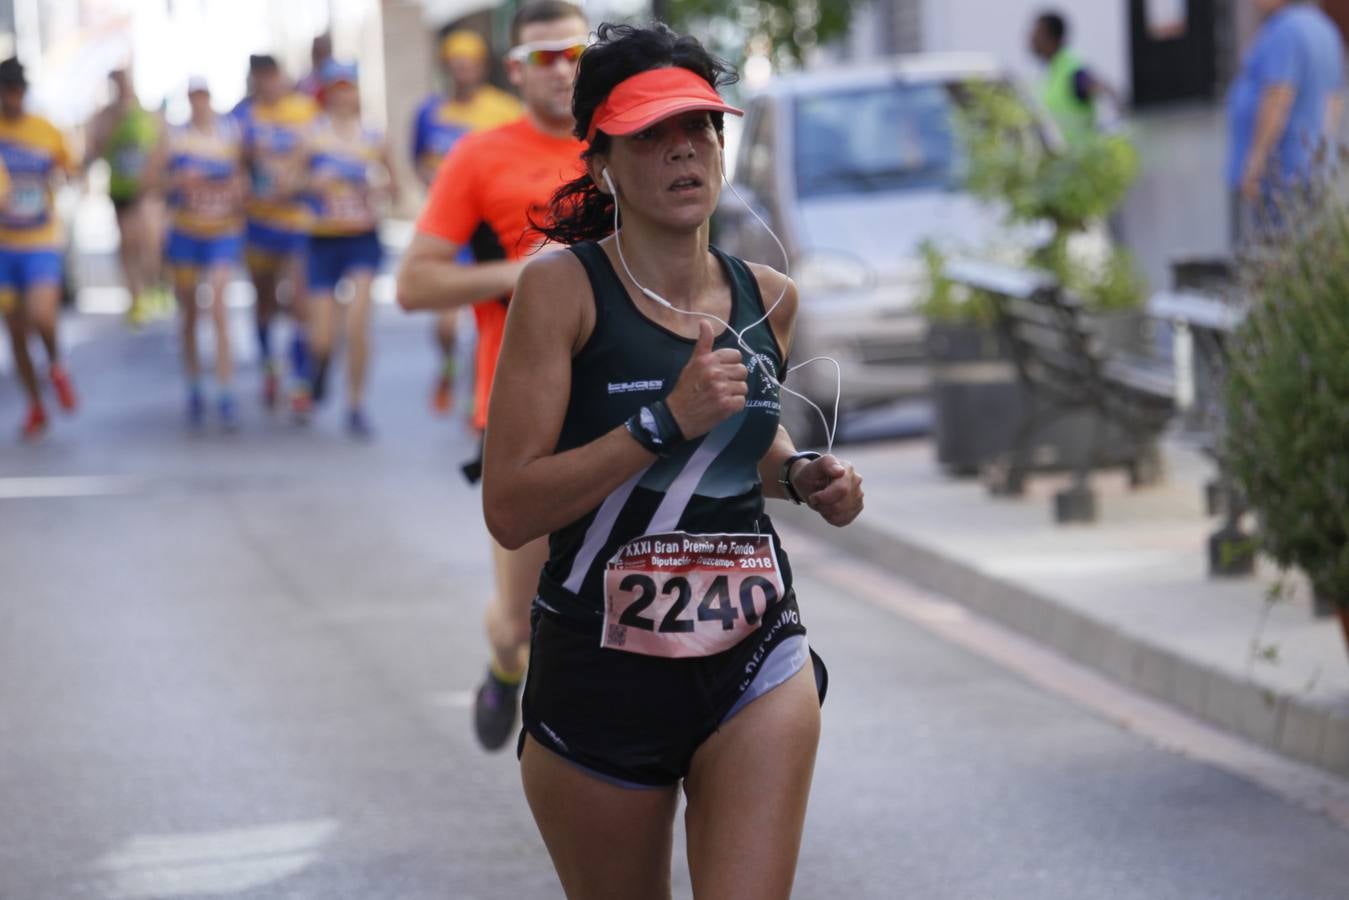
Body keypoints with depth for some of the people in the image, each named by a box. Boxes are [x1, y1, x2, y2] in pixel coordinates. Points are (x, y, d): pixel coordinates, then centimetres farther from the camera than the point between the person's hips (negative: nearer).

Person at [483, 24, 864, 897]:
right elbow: (509, 509, -18)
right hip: (599, 676, -2)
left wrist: (800, 474, 5)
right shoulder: (563, 286, -10)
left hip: (757, 659, 3)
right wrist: (665, 422, -24)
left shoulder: (768, 298, 5)